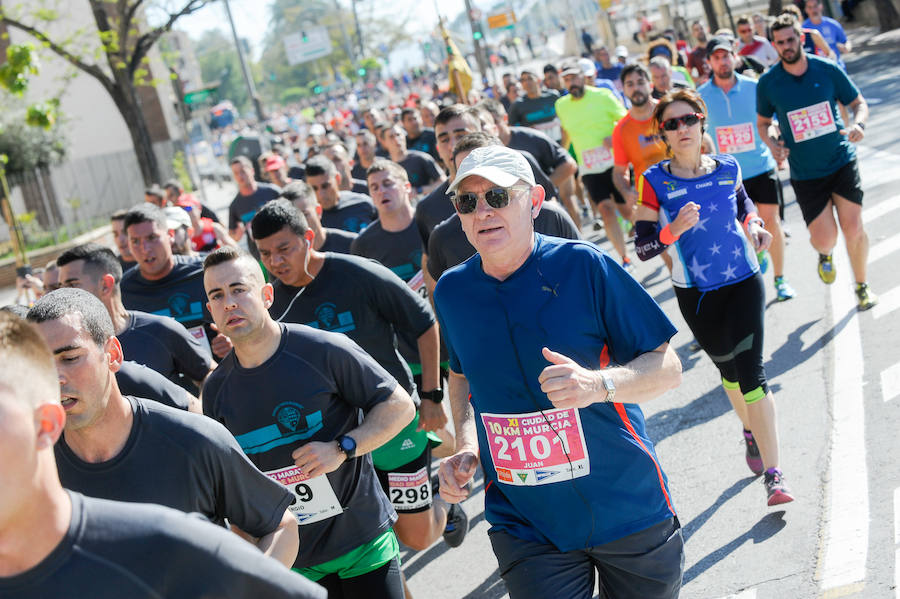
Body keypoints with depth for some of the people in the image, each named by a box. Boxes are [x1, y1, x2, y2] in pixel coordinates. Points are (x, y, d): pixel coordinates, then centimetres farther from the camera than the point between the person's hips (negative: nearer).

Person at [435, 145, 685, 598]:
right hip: (525, 525, 2)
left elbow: (667, 367, -10)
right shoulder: (451, 291, 0)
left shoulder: (583, 265, -13)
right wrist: (466, 448, 0)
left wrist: (599, 384, -30)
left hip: (627, 507, -2)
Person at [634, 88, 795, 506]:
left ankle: (773, 473, -8)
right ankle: (751, 433, 48)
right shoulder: (655, 182, -10)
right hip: (695, 294, 0)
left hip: (744, 283, 0)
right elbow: (642, 248, -11)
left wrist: (755, 227, 0)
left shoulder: (728, 169, -2)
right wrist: (674, 230, -29)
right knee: (728, 369, 17)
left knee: (750, 370, -10)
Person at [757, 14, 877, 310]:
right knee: (824, 240, -7)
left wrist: (859, 124, -16)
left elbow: (858, 102, 6)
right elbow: (762, 122, 9)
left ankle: (861, 286, 22)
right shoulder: (768, 83, -6)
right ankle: (825, 255, 33)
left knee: (854, 229, -3)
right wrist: (772, 144, -12)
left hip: (842, 161, 1)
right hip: (805, 173, -1)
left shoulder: (827, 69, -5)